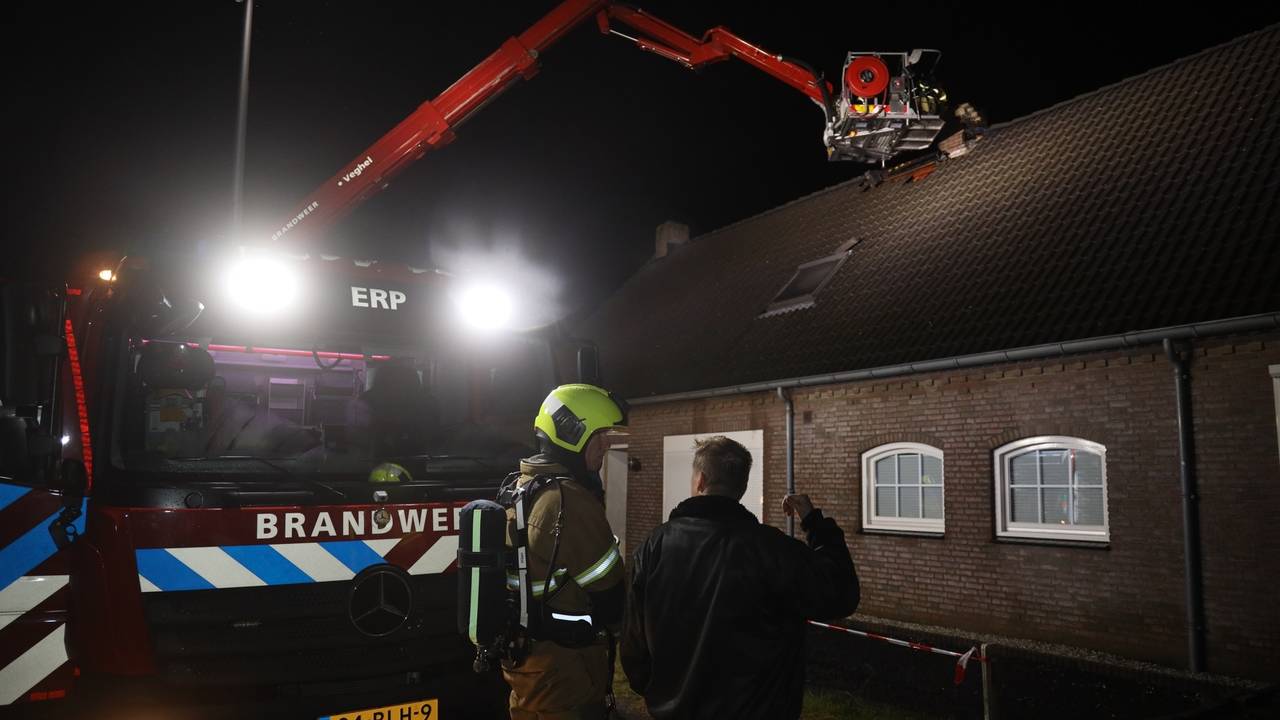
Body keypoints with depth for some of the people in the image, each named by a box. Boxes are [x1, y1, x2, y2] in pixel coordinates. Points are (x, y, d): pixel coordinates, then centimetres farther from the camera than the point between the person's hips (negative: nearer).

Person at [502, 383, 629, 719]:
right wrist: (616, 622, 5)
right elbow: (609, 591, -16)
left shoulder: (517, 488, 6)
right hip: (562, 671, -9)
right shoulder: (570, 500, -23)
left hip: (522, 657, 9)